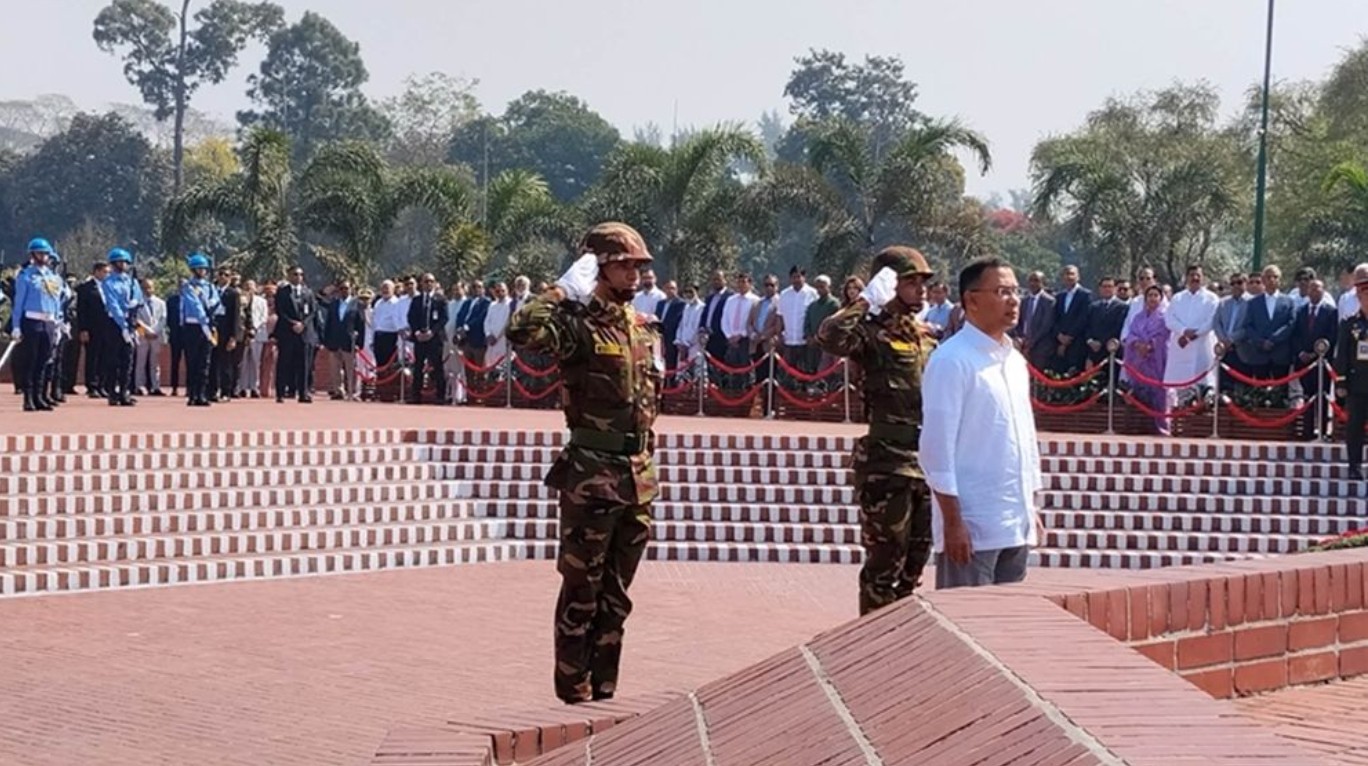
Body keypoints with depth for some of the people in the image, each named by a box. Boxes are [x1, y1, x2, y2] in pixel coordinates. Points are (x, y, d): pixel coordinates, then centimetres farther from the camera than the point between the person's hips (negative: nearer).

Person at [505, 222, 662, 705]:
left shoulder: (646, 328, 13)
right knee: (582, 591, 1)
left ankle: (602, 692, 21)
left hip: (638, 476, 7)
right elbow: (523, 332, -31)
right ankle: (574, 695, 9)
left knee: (616, 594, 13)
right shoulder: (578, 323, -10)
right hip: (591, 474, -7)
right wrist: (566, 290, -21)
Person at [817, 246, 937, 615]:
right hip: (887, 463, -7)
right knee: (886, 558, -3)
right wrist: (866, 301, -24)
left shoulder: (928, 336, 15)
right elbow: (830, 337, -30)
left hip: (928, 463, 7)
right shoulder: (873, 333, -8)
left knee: (917, 558, 13)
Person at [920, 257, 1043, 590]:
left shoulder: (1015, 361, 15)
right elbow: (936, 447, -14)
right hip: (972, 526, -8)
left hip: (1016, 525, 8)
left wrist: (1032, 510, 18)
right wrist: (953, 522, -17)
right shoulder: (951, 361, -10)